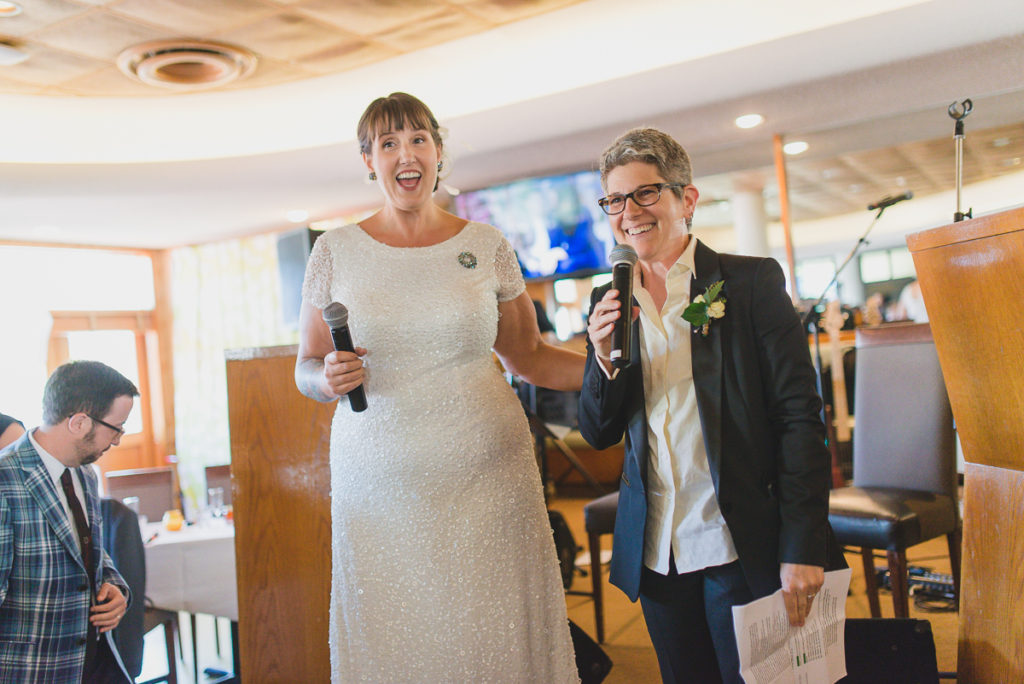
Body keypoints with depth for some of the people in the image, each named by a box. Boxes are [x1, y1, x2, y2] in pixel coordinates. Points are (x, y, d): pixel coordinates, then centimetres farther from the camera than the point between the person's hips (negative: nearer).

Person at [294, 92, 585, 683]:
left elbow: (530, 358, 11)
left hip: (487, 477, 0)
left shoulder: (487, 245, 5)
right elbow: (306, 368, 10)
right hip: (380, 487, 0)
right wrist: (329, 379, -12)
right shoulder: (336, 250, 4)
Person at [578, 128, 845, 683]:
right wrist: (604, 361, -13)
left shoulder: (753, 282, -6)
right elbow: (599, 435, 6)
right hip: (654, 553, 4)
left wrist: (802, 549, -13)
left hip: (741, 551, -4)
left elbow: (799, 416, -8)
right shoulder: (609, 303, 5)